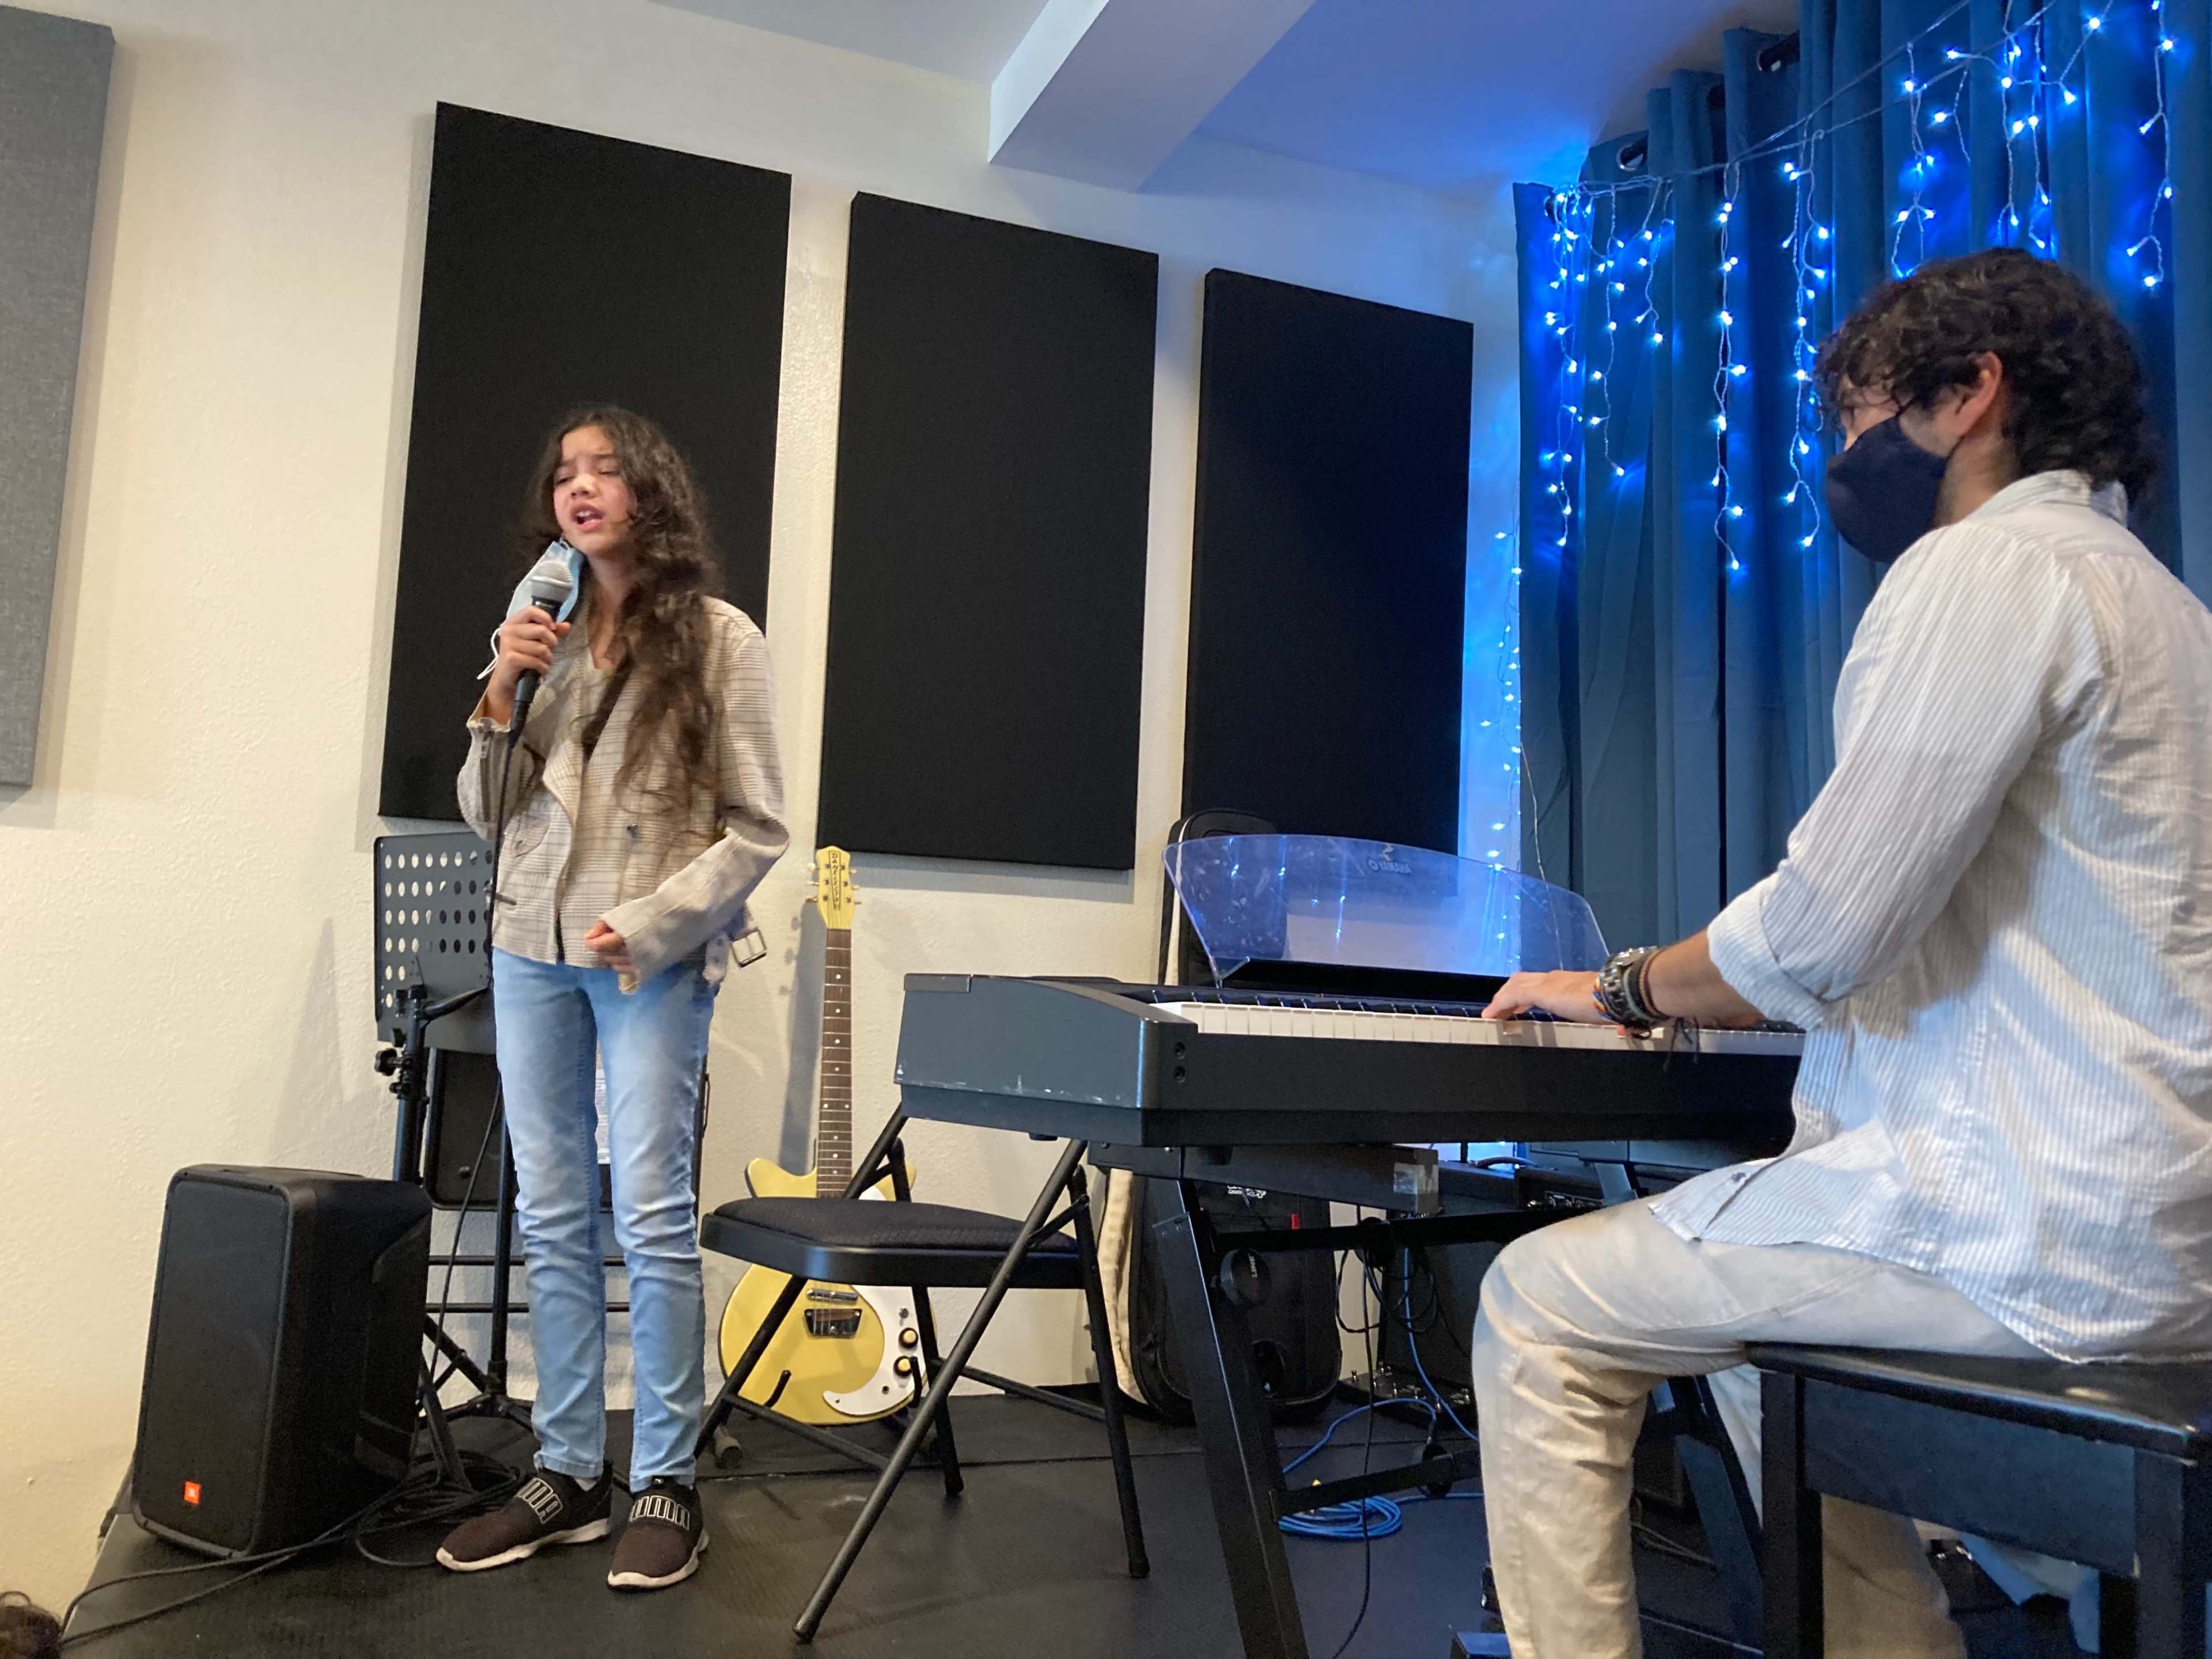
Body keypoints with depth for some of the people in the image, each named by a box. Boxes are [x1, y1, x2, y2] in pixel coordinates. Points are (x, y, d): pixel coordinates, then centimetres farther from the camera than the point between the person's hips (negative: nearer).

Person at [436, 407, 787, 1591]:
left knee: (652, 1219, -4)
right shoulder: (539, 634, 9)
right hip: (533, 948, 5)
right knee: (551, 1218, 8)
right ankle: (567, 1472, 19)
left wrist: (647, 925, -12)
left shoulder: (716, 637, -2)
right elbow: (486, 818, 11)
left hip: (653, 959, -4)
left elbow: (756, 831, -4)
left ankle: (664, 1484, 8)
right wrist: (501, 696, -4)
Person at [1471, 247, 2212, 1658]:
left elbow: (1819, 934, -19)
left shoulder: (1991, 561, -11)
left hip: (2045, 1229, -10)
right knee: (1748, 1313, 26)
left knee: (1540, 1306, -3)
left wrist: (1624, 988, -1)